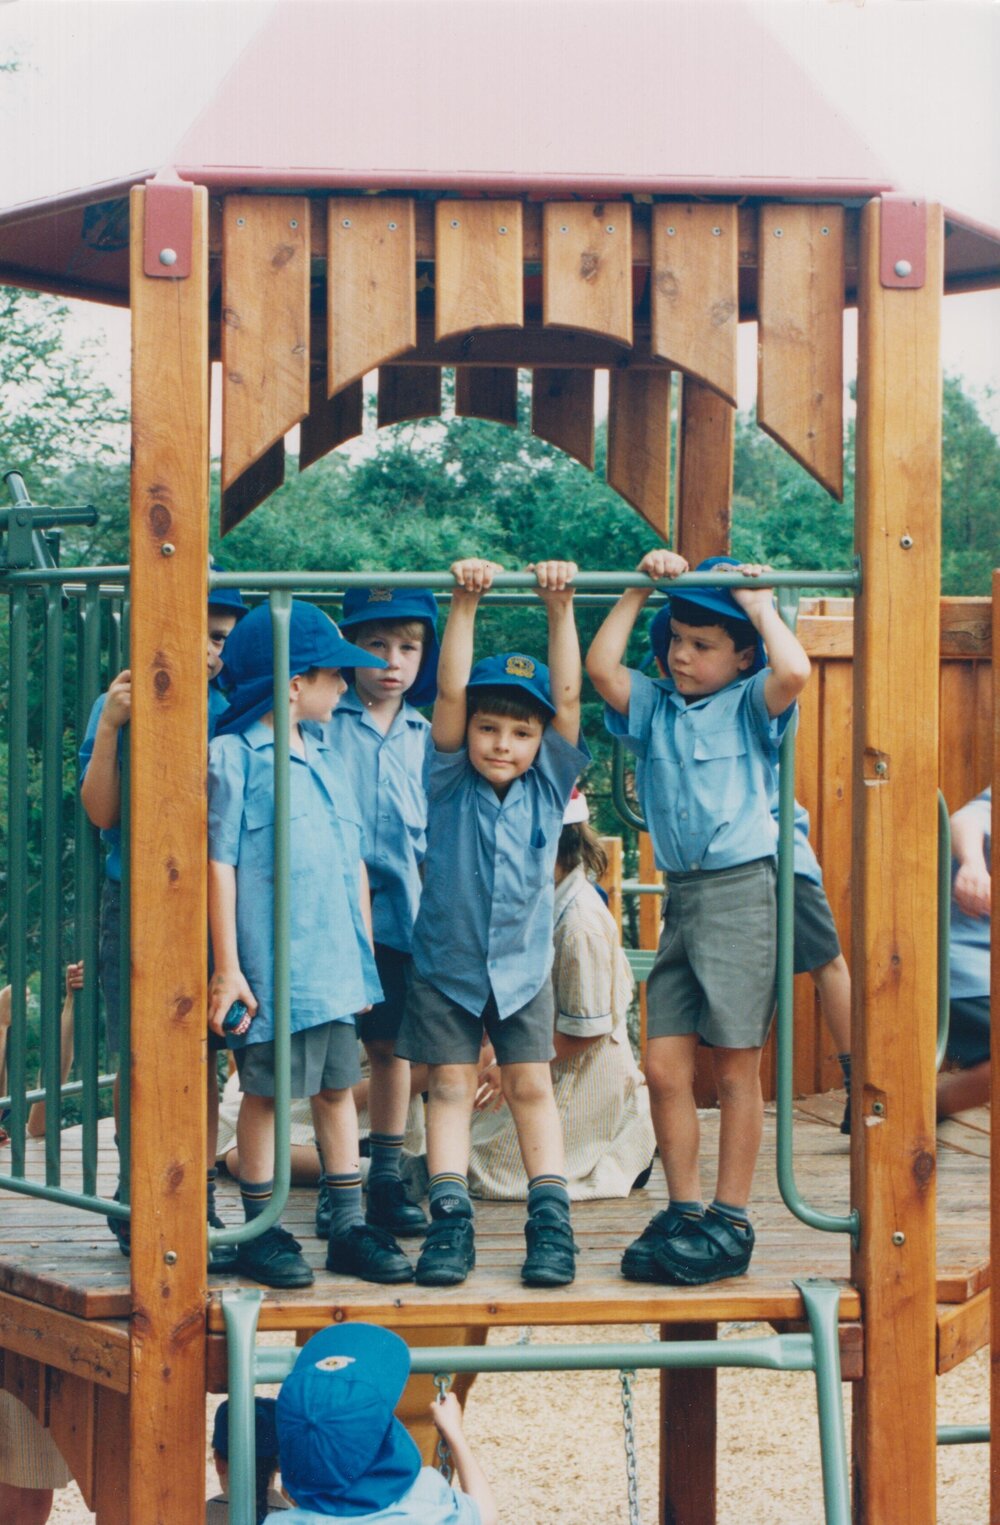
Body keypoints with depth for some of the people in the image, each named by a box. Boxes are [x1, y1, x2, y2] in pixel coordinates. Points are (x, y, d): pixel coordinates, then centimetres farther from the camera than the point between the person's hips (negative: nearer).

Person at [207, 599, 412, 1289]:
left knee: (339, 1085, 10)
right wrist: (227, 968, -13)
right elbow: (219, 863, -10)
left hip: (336, 964, 7)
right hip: (272, 965, -6)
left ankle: (349, 1225, 16)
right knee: (267, 1091, 1)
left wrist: (365, 952, 16)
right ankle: (261, 1229, 12)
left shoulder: (325, 757, 14)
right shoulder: (233, 757, -7)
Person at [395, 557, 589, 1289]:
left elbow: (568, 696, -13)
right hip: (446, 962, -1)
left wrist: (560, 608, -19)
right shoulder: (453, 782, -9)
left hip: (524, 966, 1)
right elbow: (450, 691, -19)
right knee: (451, 1085, 2)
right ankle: (451, 1222, 3)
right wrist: (465, 604, -25)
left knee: (531, 1086, 1)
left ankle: (552, 1221, 2)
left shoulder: (549, 783, -5)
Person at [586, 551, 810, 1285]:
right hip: (681, 896, 5)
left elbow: (793, 673, -21)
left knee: (736, 1065, -1)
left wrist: (759, 605, -6)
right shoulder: (655, 706, 13)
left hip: (743, 889, -5)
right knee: (665, 1066, 1)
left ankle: (731, 1223, 5)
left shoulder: (749, 704, 0)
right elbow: (600, 666, -2)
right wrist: (642, 590, 3)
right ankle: (683, 1212, 11)